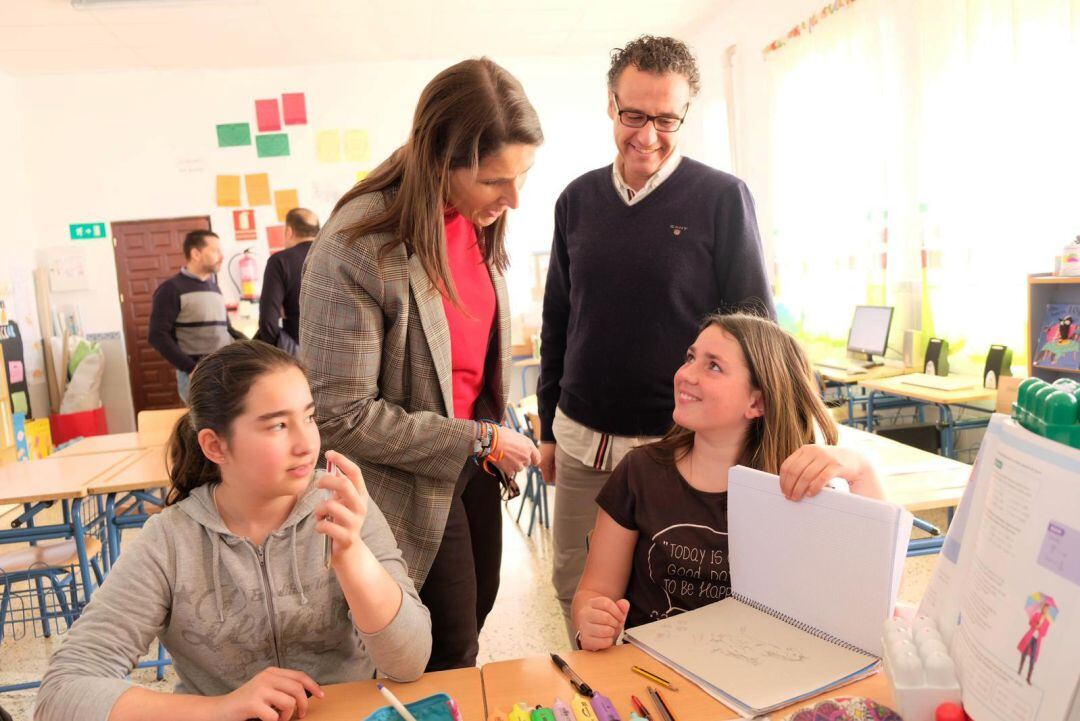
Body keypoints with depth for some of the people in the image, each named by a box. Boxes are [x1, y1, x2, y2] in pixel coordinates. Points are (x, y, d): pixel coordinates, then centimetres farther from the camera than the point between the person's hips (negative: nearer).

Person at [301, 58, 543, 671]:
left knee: (479, 605, 22)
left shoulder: (481, 221, -4)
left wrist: (498, 434, 10)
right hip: (411, 484, -7)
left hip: (475, 450, 7)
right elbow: (341, 415, -24)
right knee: (450, 653, 8)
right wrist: (478, 441, -19)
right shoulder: (356, 251, -27)